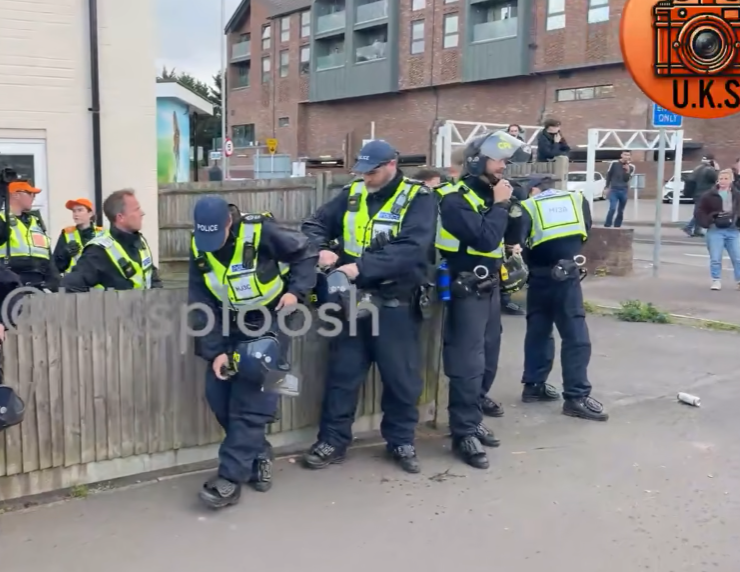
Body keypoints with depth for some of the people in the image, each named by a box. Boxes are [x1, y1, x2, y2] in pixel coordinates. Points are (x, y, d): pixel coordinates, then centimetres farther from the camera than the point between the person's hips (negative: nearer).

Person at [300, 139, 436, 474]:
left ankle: (401, 442, 27)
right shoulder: (352, 194, 7)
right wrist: (321, 249, -12)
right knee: (342, 373, 9)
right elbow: (314, 225, 11)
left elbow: (411, 249, -23)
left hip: (396, 305, -3)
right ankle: (332, 441, 22)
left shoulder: (418, 199, -9)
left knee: (401, 377, 9)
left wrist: (361, 266, -29)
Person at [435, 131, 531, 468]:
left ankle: (473, 412, 32)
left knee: (488, 356, 16)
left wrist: (507, 203, 3)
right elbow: (486, 239, -26)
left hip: (490, 287, 9)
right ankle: (464, 433, 1)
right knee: (468, 362, -7)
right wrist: (500, 204, -17)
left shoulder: (488, 192, 10)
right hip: (467, 291, -9)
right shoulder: (456, 199, -16)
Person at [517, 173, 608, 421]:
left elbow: (518, 242, -5)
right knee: (576, 336, 0)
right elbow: (586, 233, 17)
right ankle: (576, 397, -2)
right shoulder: (578, 200, 12)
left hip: (539, 278, 2)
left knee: (537, 331, 16)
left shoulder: (528, 207, 6)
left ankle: (534, 385, 24)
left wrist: (527, 266, 8)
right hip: (567, 276, -2)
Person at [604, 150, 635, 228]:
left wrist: (627, 171, -18)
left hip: (624, 191, 3)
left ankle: (617, 227, 17)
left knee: (620, 211, 8)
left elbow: (627, 179, -4)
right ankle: (606, 226, -9)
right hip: (614, 190, -3)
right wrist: (607, 187, 2)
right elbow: (608, 175, 5)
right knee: (612, 208, -15)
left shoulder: (631, 167, 4)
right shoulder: (614, 164, -2)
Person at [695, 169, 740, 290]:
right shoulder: (709, 195, -3)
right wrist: (708, 223, -13)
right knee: (715, 258, 0)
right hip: (715, 231, -2)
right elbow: (699, 211, -3)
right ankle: (716, 281, 12)